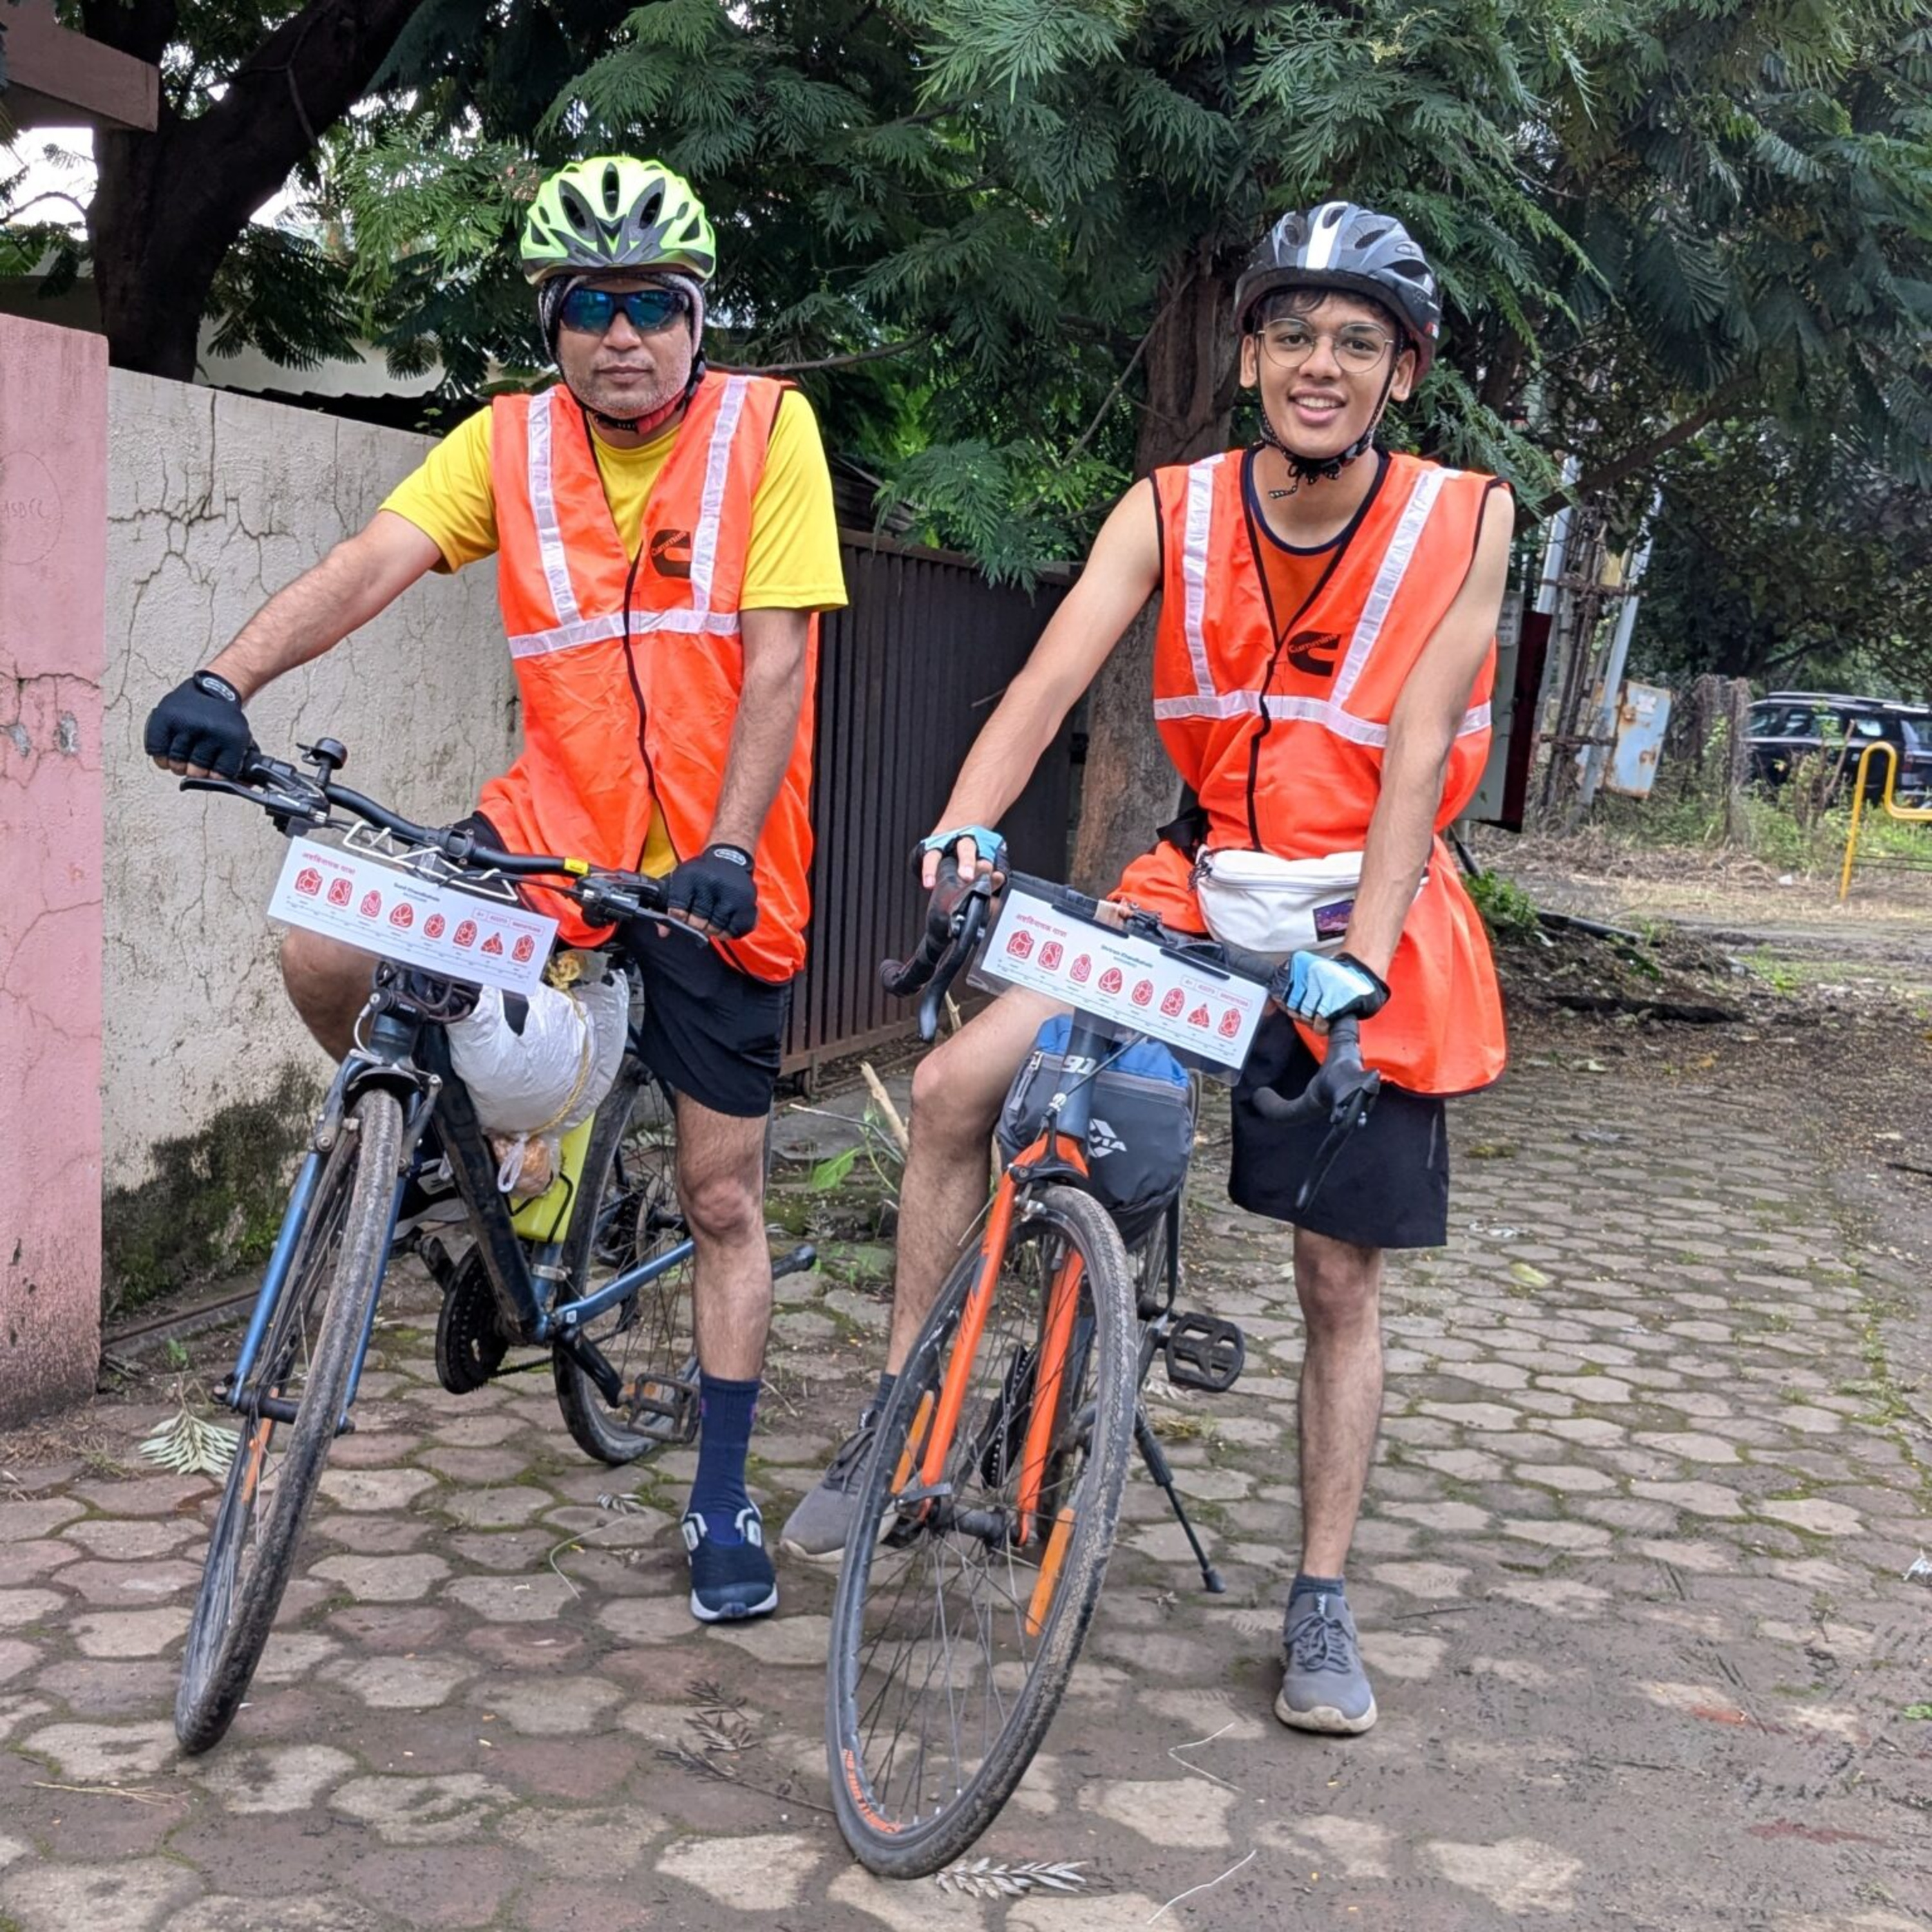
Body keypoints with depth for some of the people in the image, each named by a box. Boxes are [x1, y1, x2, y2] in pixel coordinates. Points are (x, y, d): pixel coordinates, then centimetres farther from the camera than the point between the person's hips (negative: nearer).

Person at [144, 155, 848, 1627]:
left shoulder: (767, 430, -7)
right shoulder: (511, 444, 1)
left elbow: (777, 659, -14)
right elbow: (371, 565, -13)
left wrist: (727, 853, -24)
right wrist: (226, 682, -30)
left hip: (719, 865, -2)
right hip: (557, 825, 2)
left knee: (724, 1199, 5)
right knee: (324, 950, -22)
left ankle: (724, 1505, 21)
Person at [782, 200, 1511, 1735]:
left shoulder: (1461, 521, -11)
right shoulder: (1174, 511, -6)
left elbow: (1416, 753, -19)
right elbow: (1054, 675, -19)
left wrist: (1360, 957, -29)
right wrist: (967, 826, -37)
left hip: (1366, 920, -2)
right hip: (1200, 886, 2)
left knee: (1342, 1273, 3)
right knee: (955, 1089, -13)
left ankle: (1322, 1603, 18)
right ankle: (897, 1423, 4)